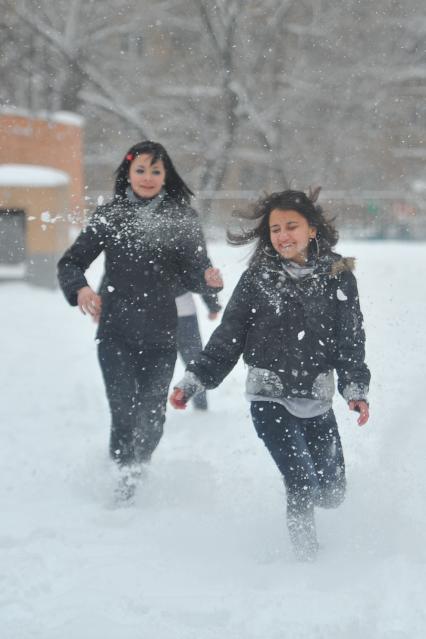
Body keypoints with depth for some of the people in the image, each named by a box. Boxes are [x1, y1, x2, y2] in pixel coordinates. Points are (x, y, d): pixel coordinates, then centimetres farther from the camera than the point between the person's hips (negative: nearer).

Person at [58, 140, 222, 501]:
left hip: (161, 335, 1)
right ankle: (121, 478, 6)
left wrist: (209, 279, -19)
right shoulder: (109, 216, 2)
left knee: (152, 416, 6)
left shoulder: (183, 219, 3)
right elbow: (71, 263, 4)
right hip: (116, 333, -1)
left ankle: (138, 467, 34)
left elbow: (194, 275, 4)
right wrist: (80, 289, -17)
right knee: (125, 413, -11)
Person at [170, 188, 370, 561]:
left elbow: (351, 339, -1)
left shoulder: (338, 277, 0)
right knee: (303, 488, -15)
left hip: (317, 398, 2)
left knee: (332, 494, 10)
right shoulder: (258, 278, -1)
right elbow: (228, 338, 2)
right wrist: (193, 381, -5)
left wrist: (356, 389, -15)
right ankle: (306, 558, 3)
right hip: (270, 397, -2)